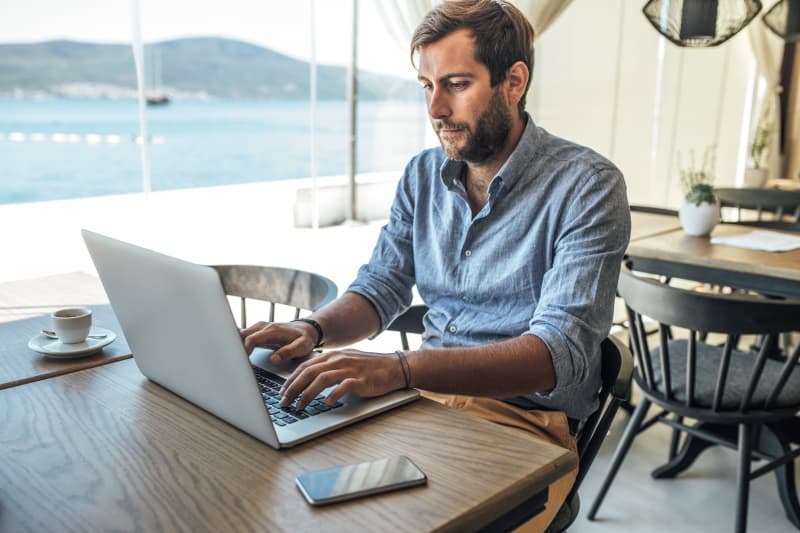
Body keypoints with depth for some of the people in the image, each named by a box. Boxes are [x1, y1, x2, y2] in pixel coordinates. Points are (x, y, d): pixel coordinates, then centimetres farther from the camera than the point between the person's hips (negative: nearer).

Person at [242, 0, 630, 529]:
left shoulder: (587, 185, -12)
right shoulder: (423, 175, 7)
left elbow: (562, 351, -23)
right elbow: (380, 288, 12)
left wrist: (400, 368, -35)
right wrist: (312, 330, -11)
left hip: (527, 421, -4)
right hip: (428, 399, 5)